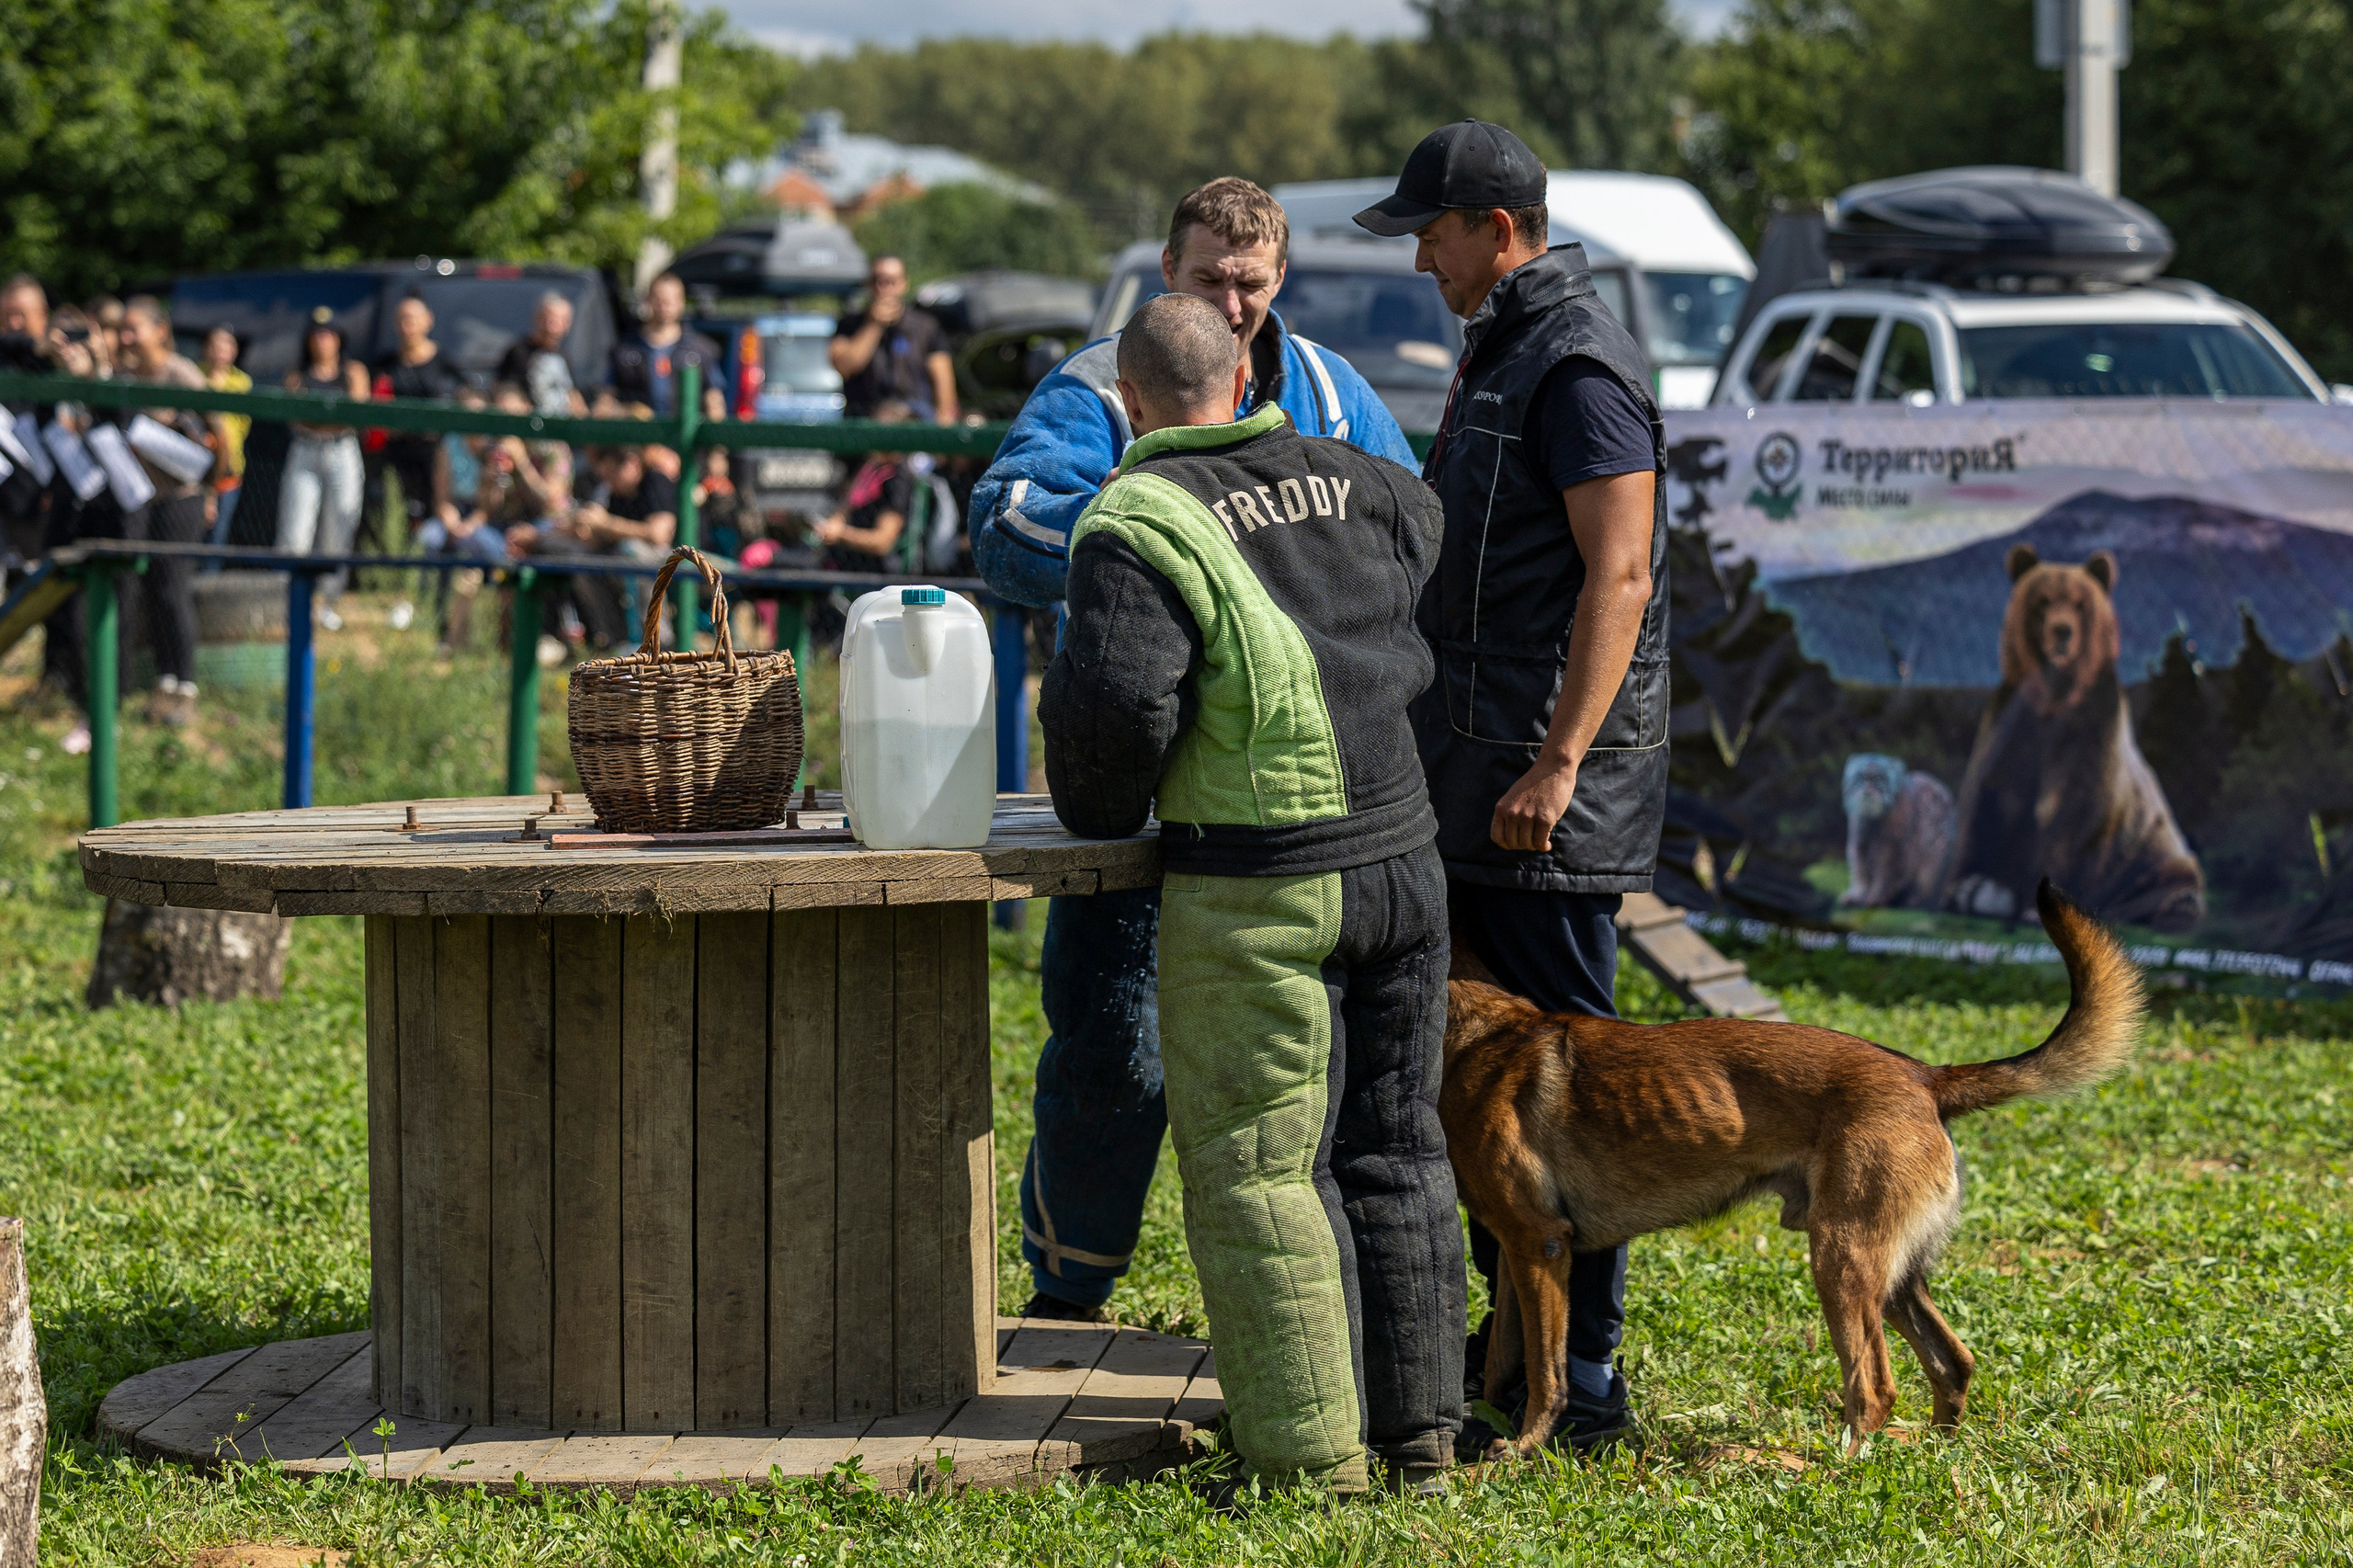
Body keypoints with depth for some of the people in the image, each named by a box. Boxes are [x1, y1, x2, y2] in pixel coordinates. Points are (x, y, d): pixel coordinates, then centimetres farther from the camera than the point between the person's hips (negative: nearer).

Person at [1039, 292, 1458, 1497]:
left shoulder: (1136, 526, -8)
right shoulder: (1355, 487, 10)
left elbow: (1118, 700, -19)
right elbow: (1429, 528, 32)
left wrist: (1096, 809, 1)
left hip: (1252, 889, -6)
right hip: (1400, 856, 6)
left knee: (1260, 1170, 1)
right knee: (1395, 1149, 15)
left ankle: (1312, 1456, 0)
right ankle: (1420, 1428, 19)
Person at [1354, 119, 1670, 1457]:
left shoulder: (1579, 366, -14)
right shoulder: (1503, 350, 18)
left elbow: (1619, 574, -21)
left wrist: (1558, 762, -25)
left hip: (1553, 781, -10)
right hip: (1479, 770, 10)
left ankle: (1582, 1378, -4)